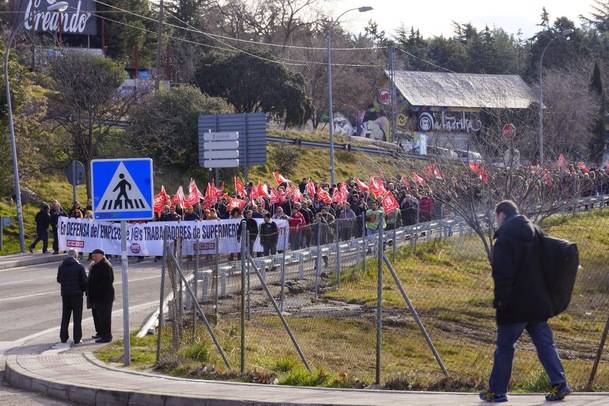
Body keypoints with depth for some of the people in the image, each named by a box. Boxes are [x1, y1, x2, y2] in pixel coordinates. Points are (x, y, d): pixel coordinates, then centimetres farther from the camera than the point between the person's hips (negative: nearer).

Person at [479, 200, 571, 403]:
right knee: (544, 343, 9)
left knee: (505, 347, 2)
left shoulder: (504, 237, -12)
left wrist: (500, 299, -14)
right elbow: (542, 265, 17)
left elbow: (502, 272, -19)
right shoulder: (534, 232, 11)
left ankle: (497, 391, 8)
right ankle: (559, 383, 0)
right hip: (538, 302, 7)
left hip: (515, 304, -7)